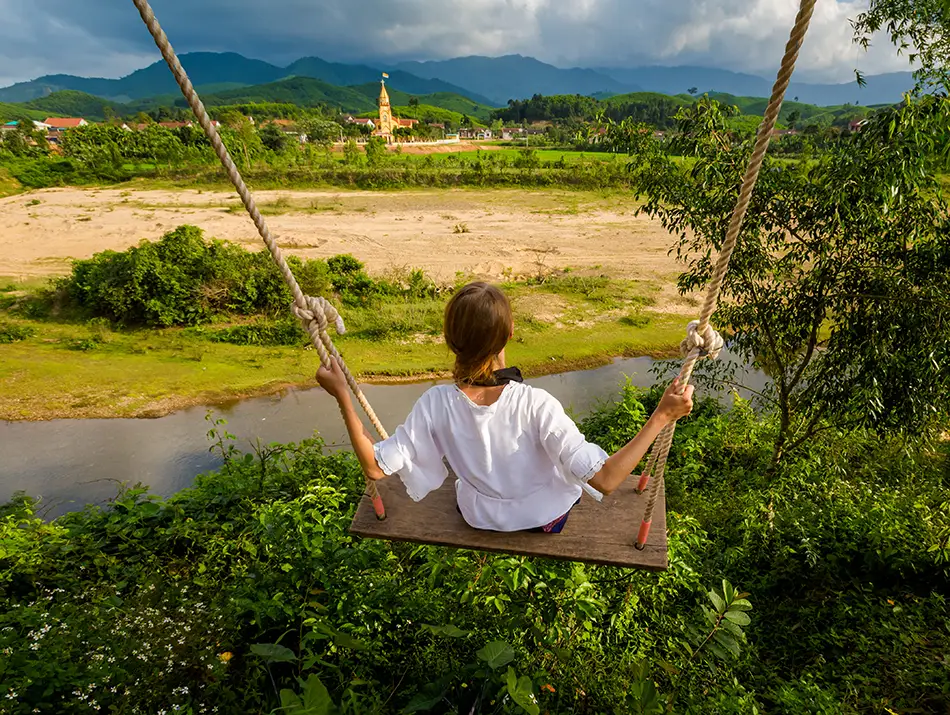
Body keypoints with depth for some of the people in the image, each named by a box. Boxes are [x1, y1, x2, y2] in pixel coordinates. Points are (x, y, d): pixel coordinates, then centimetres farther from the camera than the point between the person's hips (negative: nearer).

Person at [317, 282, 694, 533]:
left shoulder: (435, 404, -30)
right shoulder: (536, 404, -38)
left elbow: (375, 466, -23)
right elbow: (604, 480, -37)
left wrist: (342, 394, -20)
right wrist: (662, 415, -35)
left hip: (478, 518, 2)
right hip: (546, 519, -2)